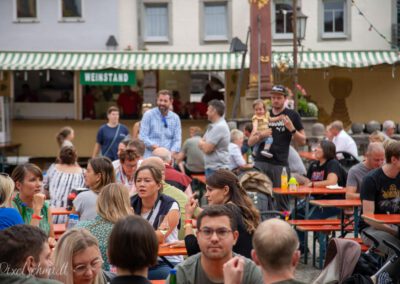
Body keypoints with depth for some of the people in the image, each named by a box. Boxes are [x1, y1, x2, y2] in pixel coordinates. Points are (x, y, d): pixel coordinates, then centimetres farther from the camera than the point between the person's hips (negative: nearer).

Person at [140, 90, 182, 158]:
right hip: (150, 157, -2)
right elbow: (143, 137, -4)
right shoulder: (148, 115, 2)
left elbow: (177, 139, 6)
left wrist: (172, 152, -14)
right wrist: (154, 146, -19)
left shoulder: (175, 118, 10)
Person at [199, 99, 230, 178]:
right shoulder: (213, 126, 16)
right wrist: (204, 144, -5)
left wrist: (202, 143, 3)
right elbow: (201, 144, 18)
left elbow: (207, 149, -19)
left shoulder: (220, 127, -17)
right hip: (211, 167, 10)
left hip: (217, 169, -10)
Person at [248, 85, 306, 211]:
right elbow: (250, 142, 13)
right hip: (260, 162, 2)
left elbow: (302, 141, 5)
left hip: (280, 164, -2)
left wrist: (291, 128, -11)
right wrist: (260, 135, -8)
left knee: (281, 202, -2)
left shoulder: (292, 115, 6)